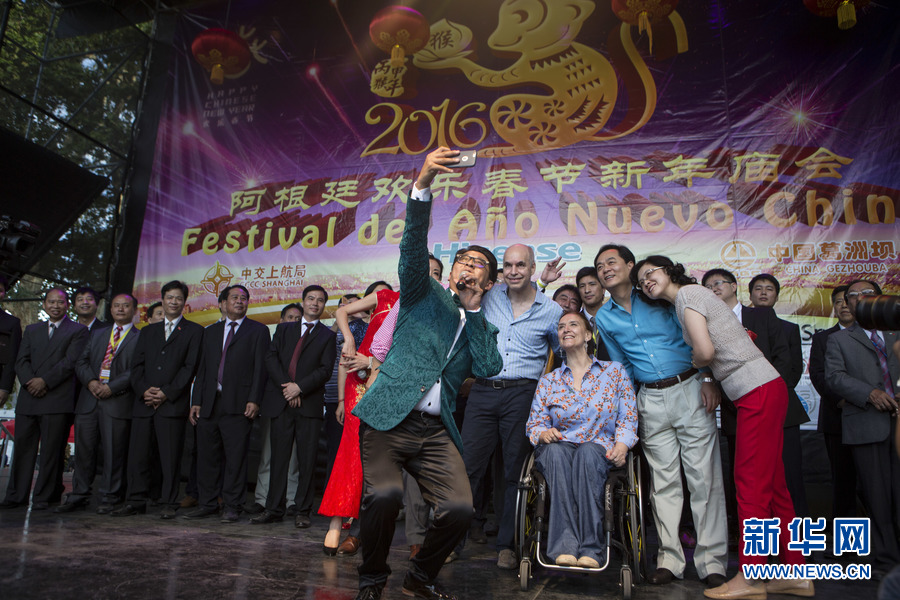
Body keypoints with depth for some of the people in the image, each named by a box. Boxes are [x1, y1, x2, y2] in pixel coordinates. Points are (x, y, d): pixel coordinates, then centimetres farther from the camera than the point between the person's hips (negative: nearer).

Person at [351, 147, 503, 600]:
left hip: (435, 431, 3)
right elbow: (413, 248, -8)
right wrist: (423, 184, -24)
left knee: (459, 508, -13)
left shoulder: (483, 328, 20)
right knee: (384, 495, -25)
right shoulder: (425, 295, 11)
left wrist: (473, 309, 2)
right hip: (387, 420, -3)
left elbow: (489, 370, -1)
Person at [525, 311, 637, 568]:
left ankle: (590, 547, -37)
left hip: (599, 451, -1)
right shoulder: (549, 380, 16)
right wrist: (544, 433, -14)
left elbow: (628, 417, 6)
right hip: (557, 452, 1)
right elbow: (534, 423, 10)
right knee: (556, 451, -35)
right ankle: (565, 545, -40)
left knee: (587, 452, -36)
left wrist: (622, 444, -14)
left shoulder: (614, 371, 12)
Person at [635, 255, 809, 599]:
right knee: (771, 484, 12)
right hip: (762, 390, 10)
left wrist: (692, 365, 2)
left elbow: (705, 352, -17)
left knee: (751, 482, -5)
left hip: (758, 392, -10)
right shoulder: (686, 299, 19)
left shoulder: (687, 293, -8)